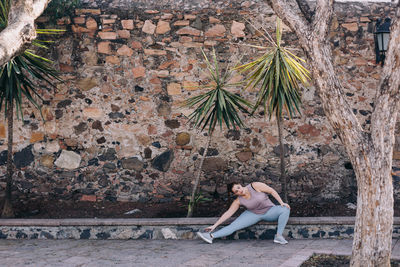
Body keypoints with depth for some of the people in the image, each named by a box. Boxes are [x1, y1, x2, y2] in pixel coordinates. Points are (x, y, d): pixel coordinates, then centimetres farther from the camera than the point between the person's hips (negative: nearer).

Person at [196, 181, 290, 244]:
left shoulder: (255, 186, -20)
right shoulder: (238, 201, -11)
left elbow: (272, 191, -13)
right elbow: (228, 213, -7)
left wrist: (282, 203, -20)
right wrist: (214, 225, -11)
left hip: (269, 211, -1)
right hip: (254, 214, 2)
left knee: (285, 209, -31)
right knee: (234, 225, -16)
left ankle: (278, 236, -28)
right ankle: (211, 236, -21)